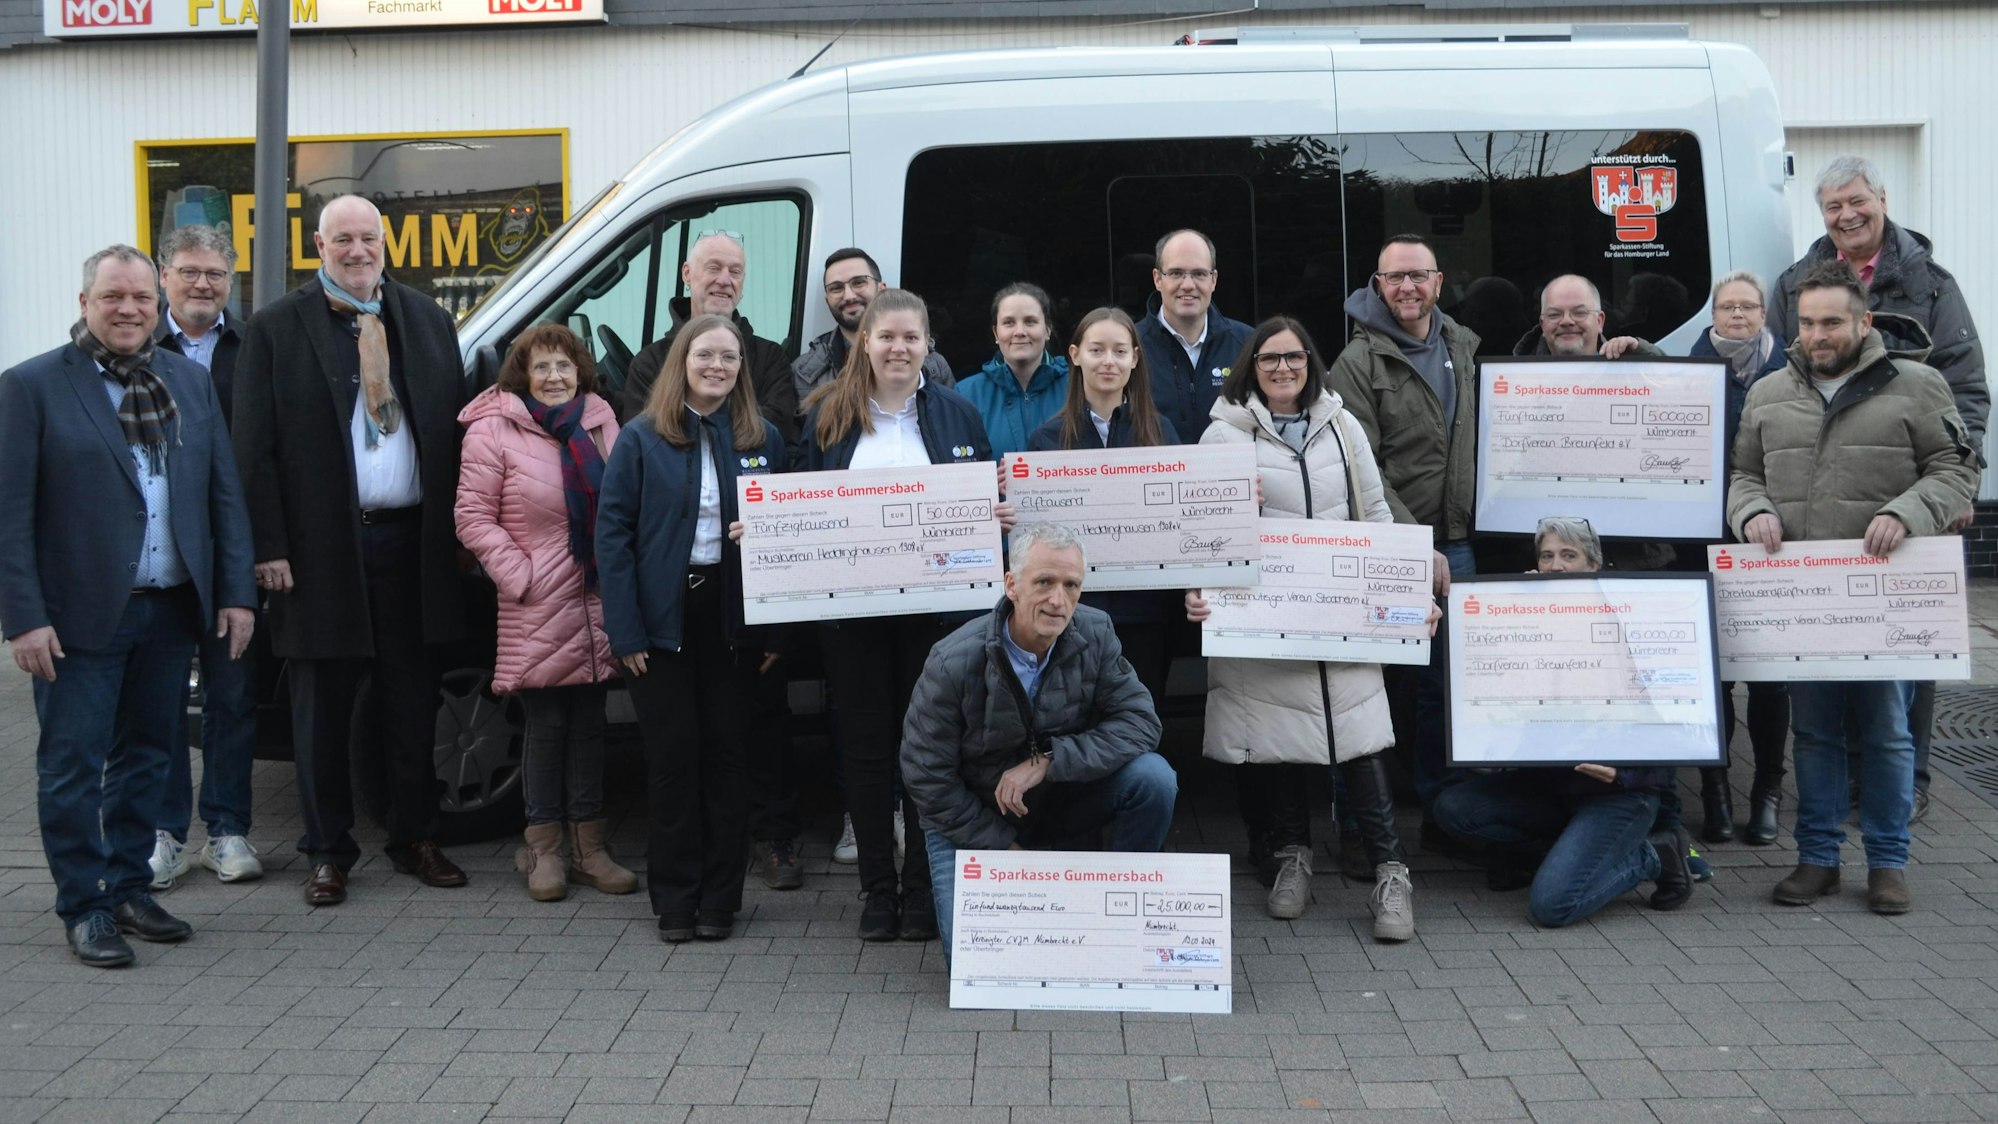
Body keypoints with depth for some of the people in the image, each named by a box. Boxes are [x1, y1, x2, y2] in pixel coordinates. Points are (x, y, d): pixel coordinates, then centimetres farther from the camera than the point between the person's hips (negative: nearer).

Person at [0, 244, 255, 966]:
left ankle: (130, 890, 27)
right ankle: (84, 907, 14)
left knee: (146, 757, 14)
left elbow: (225, 493, 10)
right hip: (82, 616, -4)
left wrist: (236, 591, 3)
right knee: (72, 768, 2)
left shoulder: (191, 382, 9)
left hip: (171, 610, 5)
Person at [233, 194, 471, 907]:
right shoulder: (276, 329, 0)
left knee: (412, 701, 10)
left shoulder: (427, 320, 10)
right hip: (322, 547, -2)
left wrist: (456, 528, 4)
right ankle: (328, 851, 18)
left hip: (410, 539, 3)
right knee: (323, 707, 6)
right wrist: (270, 547, -9)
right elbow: (255, 448, -3)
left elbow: (454, 428, 10)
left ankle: (415, 838, 23)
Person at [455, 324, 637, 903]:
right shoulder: (493, 431, -5)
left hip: (597, 602, 4)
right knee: (546, 724, 2)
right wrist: (520, 576, -12)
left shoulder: (600, 423, 9)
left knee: (589, 722, 10)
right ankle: (544, 849, 14)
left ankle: (588, 847, 18)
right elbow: (473, 517, -6)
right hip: (537, 611, -4)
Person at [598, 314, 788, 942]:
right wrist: (625, 630, -10)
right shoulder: (641, 439, -1)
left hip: (733, 617, 2)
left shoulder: (763, 439, 6)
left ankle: (719, 901, 17)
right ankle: (675, 901, 14)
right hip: (663, 618, -2)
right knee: (673, 756, 3)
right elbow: (613, 533, -4)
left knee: (726, 753, 6)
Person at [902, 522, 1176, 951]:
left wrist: (1049, 761, -28)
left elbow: (1139, 722, -17)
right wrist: (1005, 847, -13)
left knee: (1153, 777, -24)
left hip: (1062, 799, 3)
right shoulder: (953, 663, -23)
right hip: (974, 820, -2)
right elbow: (925, 776, -16)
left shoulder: (1094, 634, -13)